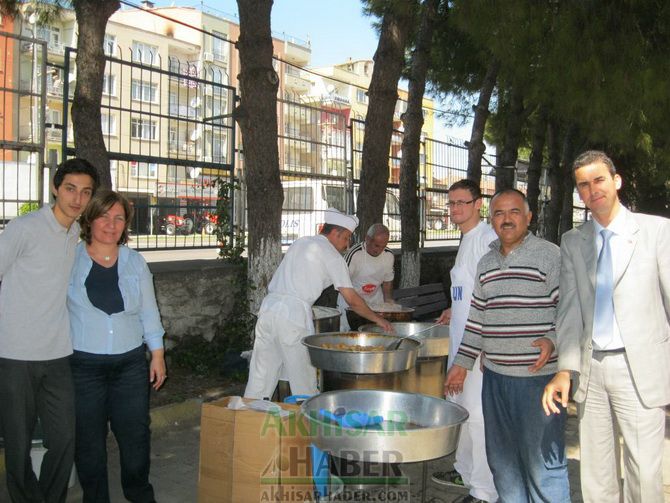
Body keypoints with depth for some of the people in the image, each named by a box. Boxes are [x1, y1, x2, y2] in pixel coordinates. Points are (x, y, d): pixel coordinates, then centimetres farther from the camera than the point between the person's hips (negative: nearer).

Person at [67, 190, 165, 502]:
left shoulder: (135, 262, 6)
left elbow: (149, 312, 10)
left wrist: (157, 354, 8)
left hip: (130, 363, 2)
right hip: (83, 364, -2)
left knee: (135, 434, 8)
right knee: (88, 439, 7)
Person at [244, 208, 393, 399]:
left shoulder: (300, 242, 21)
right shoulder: (332, 255, 1)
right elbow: (352, 300, 0)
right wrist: (378, 319, 11)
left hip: (268, 306, 7)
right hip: (294, 312, -7)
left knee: (260, 376, 11)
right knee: (303, 379, 3)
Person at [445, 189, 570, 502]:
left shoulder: (550, 256, -6)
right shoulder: (486, 264, 13)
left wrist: (553, 340, -25)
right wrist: (462, 363, 15)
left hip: (539, 376, -6)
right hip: (494, 375, 6)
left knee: (542, 461, 1)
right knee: (501, 459, 16)